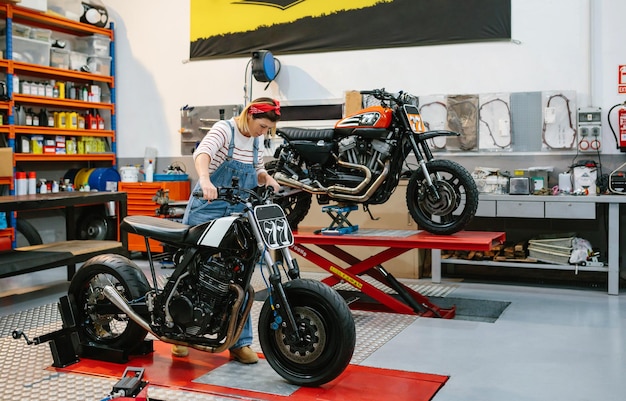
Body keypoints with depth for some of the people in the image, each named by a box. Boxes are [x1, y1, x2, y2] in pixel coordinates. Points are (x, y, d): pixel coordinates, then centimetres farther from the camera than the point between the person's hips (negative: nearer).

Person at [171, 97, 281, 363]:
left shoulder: (256, 142, 11)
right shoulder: (225, 129, -11)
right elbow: (202, 152, -30)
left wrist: (267, 179, 0)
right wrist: (205, 179, -50)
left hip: (238, 216, 6)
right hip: (207, 212, -6)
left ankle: (240, 342, 12)